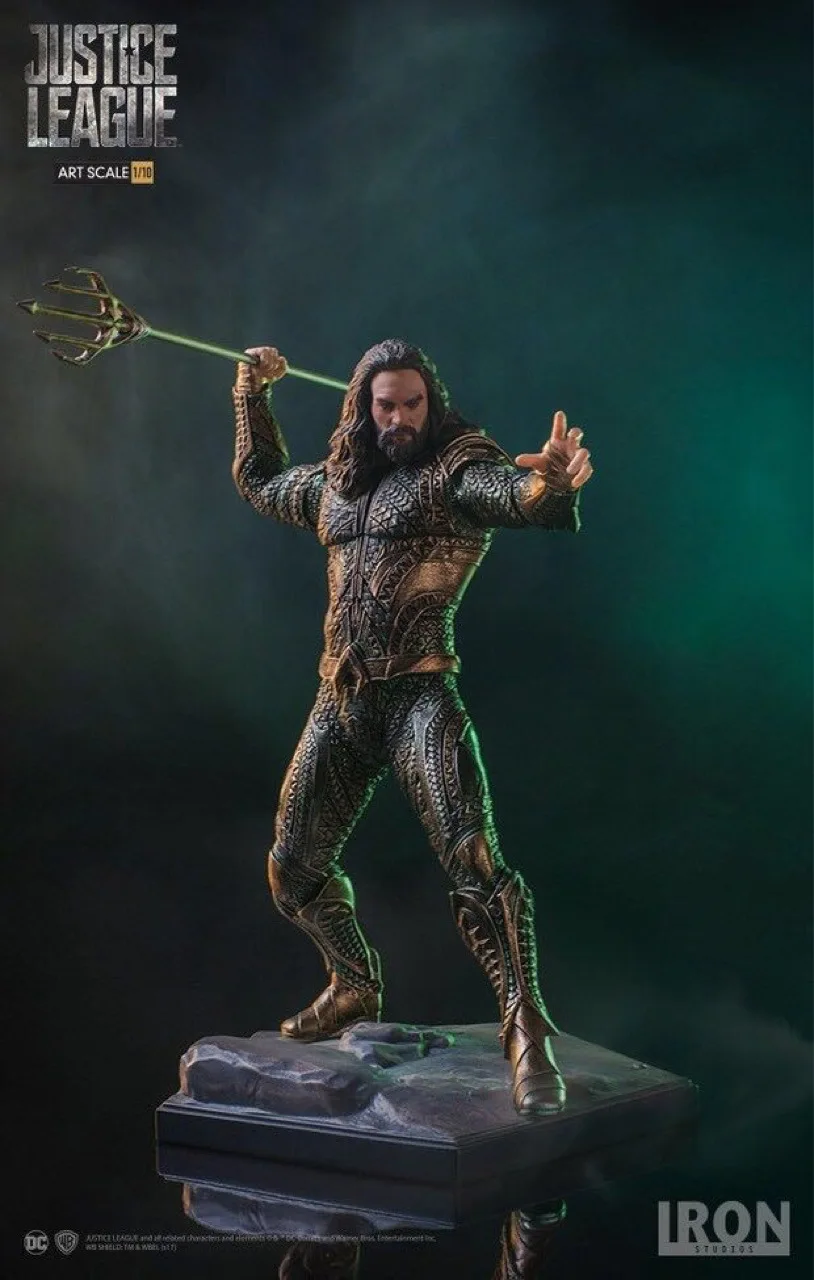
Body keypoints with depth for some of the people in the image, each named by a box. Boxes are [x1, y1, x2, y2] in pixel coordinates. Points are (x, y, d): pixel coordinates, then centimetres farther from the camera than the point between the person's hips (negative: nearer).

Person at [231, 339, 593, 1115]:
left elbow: (513, 493, -29)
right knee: (293, 868, 16)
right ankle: (355, 988, 40)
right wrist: (253, 397, 28)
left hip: (418, 695, -7)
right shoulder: (334, 483, 14)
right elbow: (258, 480, 35)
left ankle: (526, 1035, -15)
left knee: (472, 863, -21)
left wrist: (551, 483, -51)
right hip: (340, 701, 7)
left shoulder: (456, 468, -5)